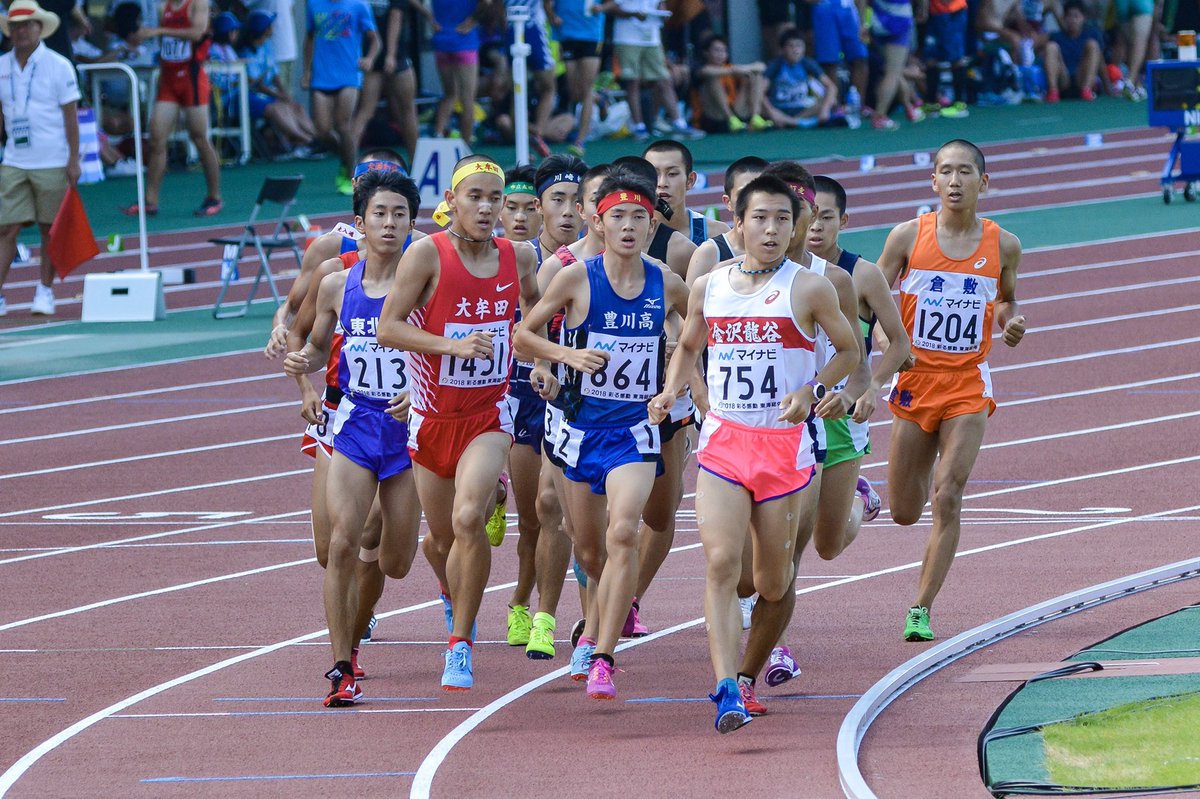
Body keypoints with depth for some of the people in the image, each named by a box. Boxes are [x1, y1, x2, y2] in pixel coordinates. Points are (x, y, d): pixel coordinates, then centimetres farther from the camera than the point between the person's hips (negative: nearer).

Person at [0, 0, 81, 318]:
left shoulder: (58, 66, -4)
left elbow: (71, 117, -3)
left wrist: (74, 160, -8)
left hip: (52, 164, -3)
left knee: (50, 230, 4)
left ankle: (45, 292, 13)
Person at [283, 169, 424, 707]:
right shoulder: (337, 286, 3)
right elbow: (319, 345, 18)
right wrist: (301, 362, -5)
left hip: (409, 426, -1)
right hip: (356, 424, 1)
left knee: (396, 566, 7)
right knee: (342, 543, -16)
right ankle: (342, 669, -8)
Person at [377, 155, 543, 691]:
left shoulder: (519, 258, -1)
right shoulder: (428, 255, -13)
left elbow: (533, 305, 23)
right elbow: (387, 328, -16)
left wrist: (538, 359, 9)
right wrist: (454, 346, -26)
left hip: (489, 416, 0)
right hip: (432, 419, 0)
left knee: (468, 519, -23)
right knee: (441, 536, 14)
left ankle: (461, 645, -11)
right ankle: (455, 599, 51)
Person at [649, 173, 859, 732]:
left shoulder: (808, 288, -4)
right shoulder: (708, 288, 6)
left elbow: (849, 351, 7)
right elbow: (688, 347, 22)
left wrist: (812, 391, -10)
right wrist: (670, 393, 4)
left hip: (784, 443, -1)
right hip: (722, 441, 1)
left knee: (772, 581, 8)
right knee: (721, 562, -17)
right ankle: (727, 690, -22)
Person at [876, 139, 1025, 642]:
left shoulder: (1003, 245, 0)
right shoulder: (908, 237, -4)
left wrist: (1010, 322, -5)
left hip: (968, 387, -1)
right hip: (914, 381, 1)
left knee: (947, 499, -15)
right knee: (904, 513, 8)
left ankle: (921, 610, -7)